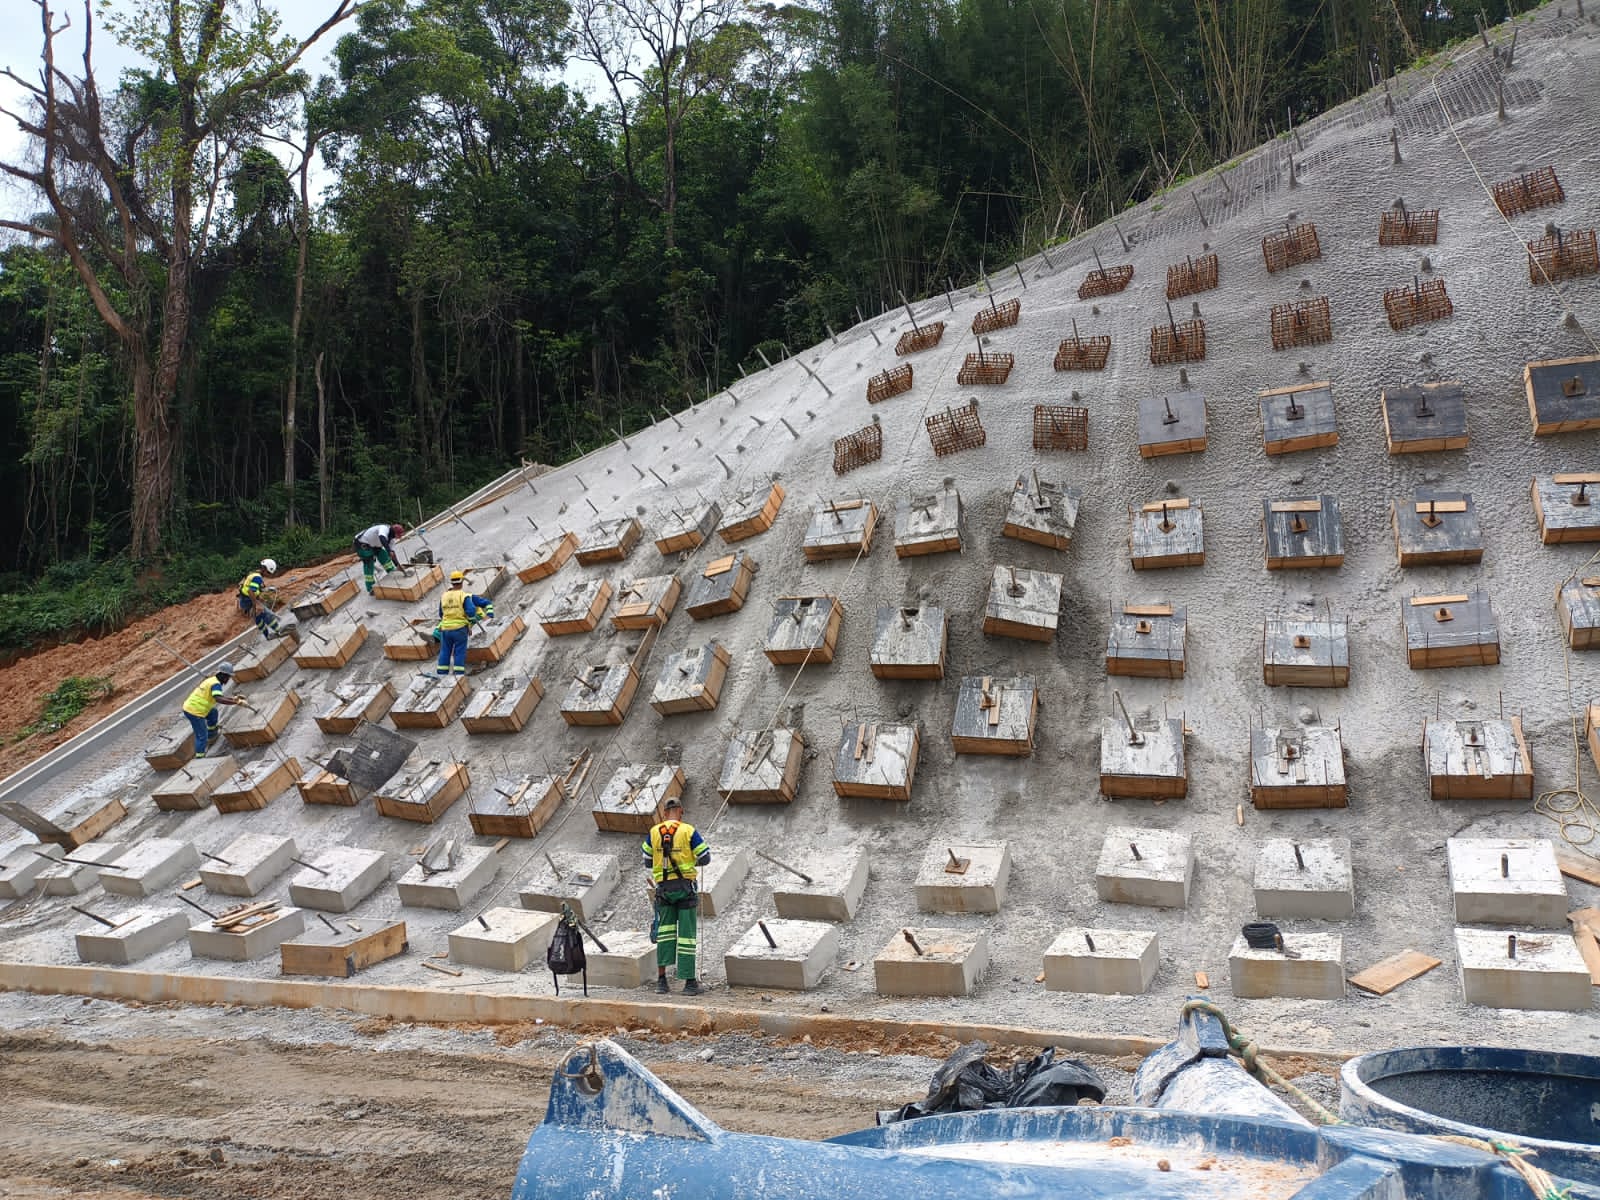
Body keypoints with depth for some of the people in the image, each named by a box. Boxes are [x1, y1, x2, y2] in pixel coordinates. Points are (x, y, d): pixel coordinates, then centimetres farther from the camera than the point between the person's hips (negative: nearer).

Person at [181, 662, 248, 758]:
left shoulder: (211, 680, 14)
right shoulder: (216, 684, -16)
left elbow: (219, 697, 27)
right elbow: (219, 699, -33)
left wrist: (234, 698, 23)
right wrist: (237, 702, -33)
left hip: (189, 707, 10)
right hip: (195, 712, -10)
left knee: (213, 713, 31)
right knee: (202, 736, -5)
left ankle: (211, 736, 40)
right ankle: (199, 758, -6)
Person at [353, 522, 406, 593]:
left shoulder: (391, 538, 0)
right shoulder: (384, 529, -29)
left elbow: (392, 553, 6)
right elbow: (382, 538, -51)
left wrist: (397, 565, 2)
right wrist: (389, 550, -58)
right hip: (362, 544, -9)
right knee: (369, 564, -11)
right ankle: (370, 589, -6)